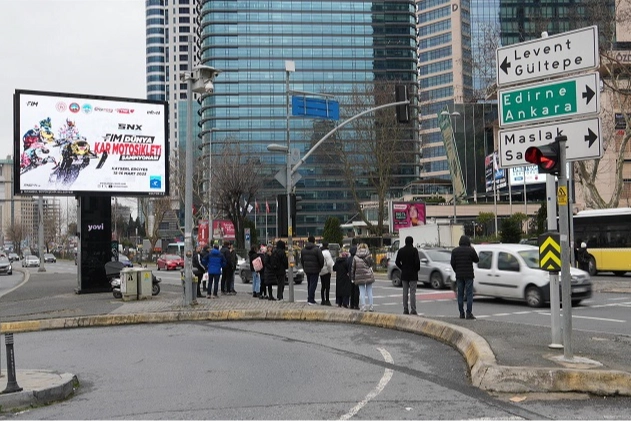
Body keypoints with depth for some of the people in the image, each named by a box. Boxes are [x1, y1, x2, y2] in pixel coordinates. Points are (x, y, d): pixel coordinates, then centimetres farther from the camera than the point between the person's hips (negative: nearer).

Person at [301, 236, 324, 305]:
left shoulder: (303, 250, 8)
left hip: (307, 270, 6)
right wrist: (320, 267, 3)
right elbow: (321, 260, -14)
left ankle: (309, 298, 23)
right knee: (313, 284, -3)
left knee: (309, 284, 17)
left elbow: (301, 260, 15)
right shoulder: (317, 249, -13)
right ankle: (311, 300, -7)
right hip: (315, 270, -6)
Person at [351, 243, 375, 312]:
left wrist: (352, 277, 10)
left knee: (362, 292, 5)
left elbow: (353, 268, 4)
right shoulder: (368, 256, -3)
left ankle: (363, 306, 0)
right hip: (368, 276, 0)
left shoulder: (355, 257, 1)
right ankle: (370, 307, 11)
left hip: (359, 277, 0)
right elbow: (371, 264, -4)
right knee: (369, 291, 8)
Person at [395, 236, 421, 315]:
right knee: (412, 292, -3)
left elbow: (397, 262, 3)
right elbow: (417, 262, -14)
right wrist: (417, 269, 2)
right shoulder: (414, 250, -10)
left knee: (405, 292, 9)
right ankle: (413, 310, -7)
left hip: (404, 274, 4)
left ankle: (405, 310, 9)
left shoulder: (401, 250, 3)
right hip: (413, 274, -4)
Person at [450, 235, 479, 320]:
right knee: (469, 294, -2)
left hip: (459, 275, 3)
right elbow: (476, 260, 6)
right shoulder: (471, 250, -6)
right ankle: (469, 313, -8)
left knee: (460, 294, 7)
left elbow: (452, 263, 2)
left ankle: (461, 313, 7)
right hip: (468, 275, -3)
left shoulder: (455, 251, 4)